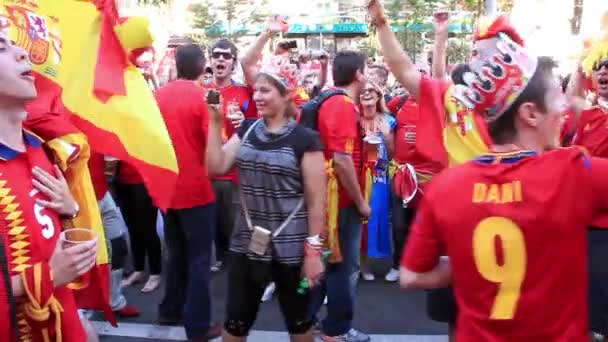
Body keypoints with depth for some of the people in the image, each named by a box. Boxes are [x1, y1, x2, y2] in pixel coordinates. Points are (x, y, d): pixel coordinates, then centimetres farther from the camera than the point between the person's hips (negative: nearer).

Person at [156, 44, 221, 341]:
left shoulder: (158, 96, 4)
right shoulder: (202, 97, -13)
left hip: (167, 188, 6)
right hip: (196, 189, -6)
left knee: (175, 253, 21)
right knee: (199, 259, 4)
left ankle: (171, 310, 31)